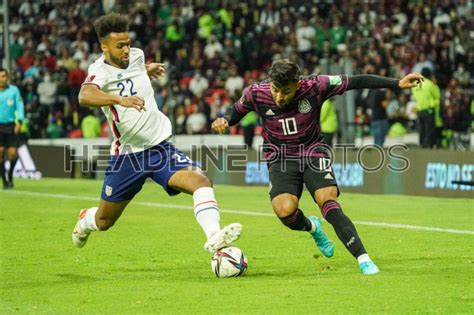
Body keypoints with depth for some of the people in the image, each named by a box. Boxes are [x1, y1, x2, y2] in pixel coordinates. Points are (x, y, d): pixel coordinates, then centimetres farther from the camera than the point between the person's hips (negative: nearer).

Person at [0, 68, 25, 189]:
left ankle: (10, 174, 23)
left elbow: (20, 106, 0)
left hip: (11, 126, 0)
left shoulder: (14, 90, 1)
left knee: (13, 153, -5)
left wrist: (19, 121, -12)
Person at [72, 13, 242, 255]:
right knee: (104, 221, 14)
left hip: (161, 148, 4)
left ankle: (213, 236, -37)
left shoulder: (136, 55, 2)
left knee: (201, 181, -24)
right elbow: (85, 96, -44)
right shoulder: (100, 71, -18)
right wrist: (119, 100, -56)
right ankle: (85, 220, 49)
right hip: (127, 155, -4)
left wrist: (148, 69, 24)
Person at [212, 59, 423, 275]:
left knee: (329, 204, -24)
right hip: (281, 160, 1)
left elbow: (356, 82, -13)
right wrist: (224, 121, -16)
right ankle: (311, 227, 15)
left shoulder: (314, 87, -18)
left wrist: (397, 84, -15)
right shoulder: (256, 94, -14)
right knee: (285, 211, -23)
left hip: (313, 154, -1)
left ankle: (363, 260, -23)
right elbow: (236, 111, 7)